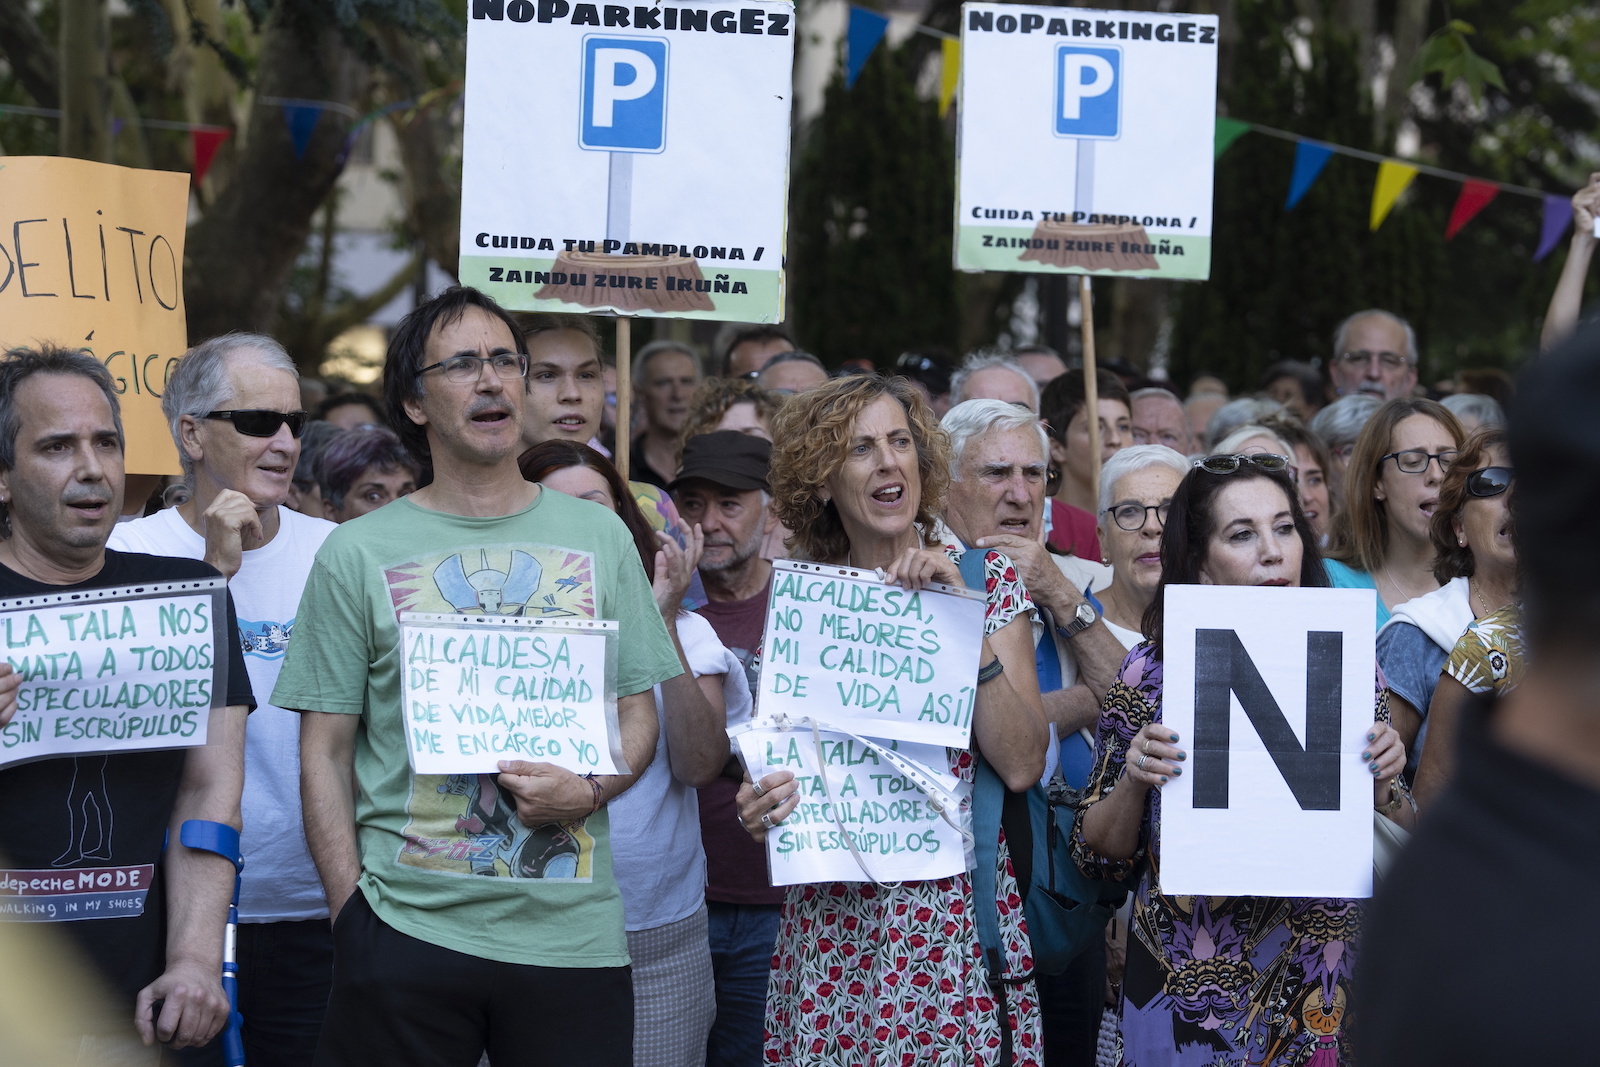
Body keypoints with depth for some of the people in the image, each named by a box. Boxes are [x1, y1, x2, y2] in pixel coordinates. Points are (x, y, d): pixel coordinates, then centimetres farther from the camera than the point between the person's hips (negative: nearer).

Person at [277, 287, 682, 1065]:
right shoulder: (358, 554, 4)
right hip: (405, 930, -1)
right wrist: (351, 913, -5)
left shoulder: (599, 537, 10)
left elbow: (638, 712, 12)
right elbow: (325, 754, 3)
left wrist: (589, 791, -9)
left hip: (572, 933, 2)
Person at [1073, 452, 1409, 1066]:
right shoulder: (1152, 672, -6)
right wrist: (1133, 781, -20)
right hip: (1191, 999, -2)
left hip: (1322, 992, 2)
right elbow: (1098, 855, -1)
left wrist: (1381, 781, -13)